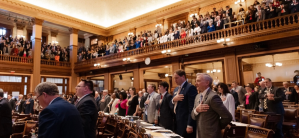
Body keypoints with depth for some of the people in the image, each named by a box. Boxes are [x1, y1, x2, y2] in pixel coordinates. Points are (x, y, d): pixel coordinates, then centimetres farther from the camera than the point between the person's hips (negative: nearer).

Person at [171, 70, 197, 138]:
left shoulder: (190, 88, -13)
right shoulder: (176, 89, 13)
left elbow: (192, 108, -17)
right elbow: (172, 106, 15)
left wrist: (190, 125, -19)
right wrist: (173, 100, -6)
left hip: (185, 124, -7)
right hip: (177, 124, 8)